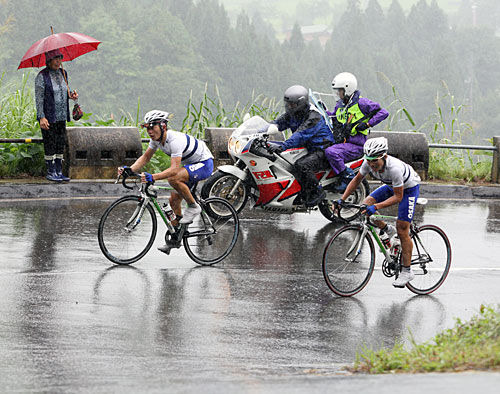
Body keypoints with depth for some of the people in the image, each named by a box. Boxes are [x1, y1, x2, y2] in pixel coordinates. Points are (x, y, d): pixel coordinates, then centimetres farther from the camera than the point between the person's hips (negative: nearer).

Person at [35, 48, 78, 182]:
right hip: (48, 116, -6)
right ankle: (50, 172, 4)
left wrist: (71, 95, 1)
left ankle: (59, 171, 12)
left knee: (61, 143, 7)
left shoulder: (63, 73, 10)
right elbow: (39, 98, -12)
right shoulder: (42, 76, -10)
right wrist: (41, 117, -19)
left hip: (61, 116, 6)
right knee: (50, 144, -3)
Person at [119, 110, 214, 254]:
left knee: (173, 178, -32)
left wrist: (153, 177, -53)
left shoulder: (175, 140, -33)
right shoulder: (156, 139, -6)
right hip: (190, 165, 9)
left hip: (204, 164, -9)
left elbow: (174, 169, -41)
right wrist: (130, 169, -12)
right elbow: (145, 157, 5)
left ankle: (193, 207, -12)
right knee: (174, 200, 3)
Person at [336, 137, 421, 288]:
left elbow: (398, 197, -33)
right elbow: (356, 180, -5)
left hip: (409, 187, -7)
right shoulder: (369, 163, -23)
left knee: (402, 230, -10)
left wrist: (376, 207, -43)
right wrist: (342, 200, -13)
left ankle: (407, 271, 1)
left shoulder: (394, 168, -40)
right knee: (366, 204, -13)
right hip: (391, 185, 7)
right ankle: (387, 230, 13)